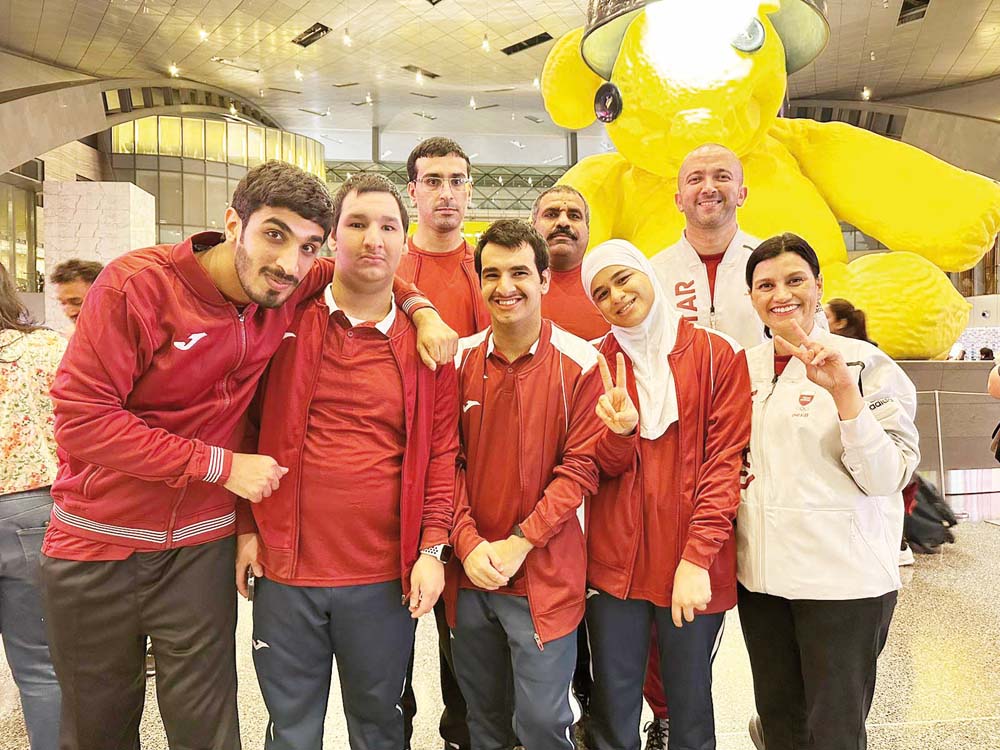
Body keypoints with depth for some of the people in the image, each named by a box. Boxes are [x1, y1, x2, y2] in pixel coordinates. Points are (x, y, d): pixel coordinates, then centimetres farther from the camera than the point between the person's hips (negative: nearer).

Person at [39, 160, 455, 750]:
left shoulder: (289, 291, -7)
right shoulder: (138, 284, -18)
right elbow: (82, 420, -19)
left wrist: (420, 305, -9)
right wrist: (222, 465, -21)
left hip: (202, 547, 2)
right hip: (96, 548, -1)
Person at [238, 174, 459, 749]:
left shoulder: (424, 342, 0)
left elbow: (441, 452, 0)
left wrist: (433, 549, -6)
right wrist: (246, 527, 2)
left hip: (385, 576, 0)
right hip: (286, 569, 0)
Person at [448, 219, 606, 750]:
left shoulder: (579, 363, -9)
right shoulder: (460, 359, 1)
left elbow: (580, 467, -10)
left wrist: (518, 544, -14)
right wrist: (469, 543, -10)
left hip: (544, 574, -3)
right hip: (469, 571, 4)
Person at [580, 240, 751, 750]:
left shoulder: (718, 354, -1)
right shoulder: (597, 363, 5)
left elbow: (726, 460, -6)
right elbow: (606, 466, 2)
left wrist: (697, 558, -14)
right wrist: (620, 432, -21)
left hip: (694, 568, -1)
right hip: (614, 560, 2)